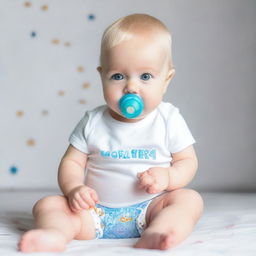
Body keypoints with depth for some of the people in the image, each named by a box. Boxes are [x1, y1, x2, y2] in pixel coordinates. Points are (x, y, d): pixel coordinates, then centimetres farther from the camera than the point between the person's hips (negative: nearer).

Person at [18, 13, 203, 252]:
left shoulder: (169, 120, -1)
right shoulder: (92, 122, 2)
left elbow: (188, 161, 4)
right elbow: (72, 161, 5)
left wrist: (168, 176, -19)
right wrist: (73, 189, -16)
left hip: (148, 209, -1)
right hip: (95, 213, 2)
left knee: (190, 199, -24)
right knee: (47, 204, -13)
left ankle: (155, 234, -47)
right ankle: (55, 233, -43)